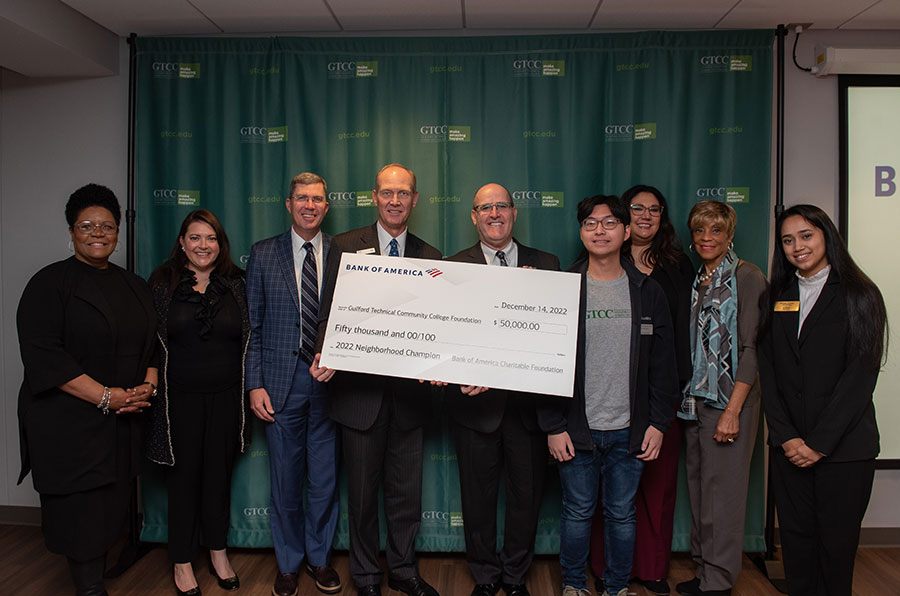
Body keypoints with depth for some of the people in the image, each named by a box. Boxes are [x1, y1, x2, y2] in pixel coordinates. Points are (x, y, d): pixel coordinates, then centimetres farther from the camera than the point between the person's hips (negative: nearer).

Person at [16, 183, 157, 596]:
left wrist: (148, 386, -3)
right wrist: (105, 396, -18)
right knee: (81, 513, -1)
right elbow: (43, 355, -13)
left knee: (111, 510, 9)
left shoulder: (134, 287, 13)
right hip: (69, 425, -5)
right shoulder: (50, 283, -4)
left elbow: (152, 346, 17)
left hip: (123, 423, 5)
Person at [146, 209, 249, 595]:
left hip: (225, 397, 2)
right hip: (180, 399, -1)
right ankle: (183, 562, 26)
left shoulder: (235, 284, 3)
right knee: (183, 477, 9)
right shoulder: (163, 283, -1)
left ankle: (218, 553, 32)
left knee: (219, 475, 13)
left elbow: (249, 339, 5)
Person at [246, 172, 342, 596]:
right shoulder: (263, 254, 4)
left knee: (325, 479, 10)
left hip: (330, 382, 0)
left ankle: (320, 558, 32)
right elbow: (252, 326, 2)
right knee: (285, 481, 10)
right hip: (281, 383, 0)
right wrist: (255, 384, -4)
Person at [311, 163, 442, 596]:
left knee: (406, 491, 14)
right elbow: (330, 313, -3)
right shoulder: (346, 245, 0)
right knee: (363, 491, 12)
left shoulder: (429, 256, 6)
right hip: (360, 390, -2)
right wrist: (326, 357, -19)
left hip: (409, 393, 2)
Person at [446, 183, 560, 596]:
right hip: (476, 401, -1)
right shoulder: (454, 267, 1)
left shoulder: (545, 264, 3)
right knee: (478, 496, 13)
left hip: (529, 402, 1)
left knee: (527, 495, 14)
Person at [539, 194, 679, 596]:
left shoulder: (648, 292, 5)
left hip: (628, 430, 2)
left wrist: (658, 423, 0)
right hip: (576, 428, -1)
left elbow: (663, 364, 7)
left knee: (621, 514, 12)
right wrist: (553, 426, -7)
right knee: (577, 512, 9)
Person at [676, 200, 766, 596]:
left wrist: (733, 410, -17)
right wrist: (683, 397, 9)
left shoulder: (747, 277, -6)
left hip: (728, 400, -6)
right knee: (697, 488, 11)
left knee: (722, 491, -2)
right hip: (694, 399, 7)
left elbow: (751, 349, -12)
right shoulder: (697, 280, 13)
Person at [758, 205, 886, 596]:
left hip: (843, 445, -3)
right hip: (789, 446, 3)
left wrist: (820, 442, -11)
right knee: (796, 540, 8)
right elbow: (768, 372, 5)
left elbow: (860, 375, -8)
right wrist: (787, 436, -6)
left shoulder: (859, 295, -1)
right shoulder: (778, 299, 10)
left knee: (837, 543, 6)